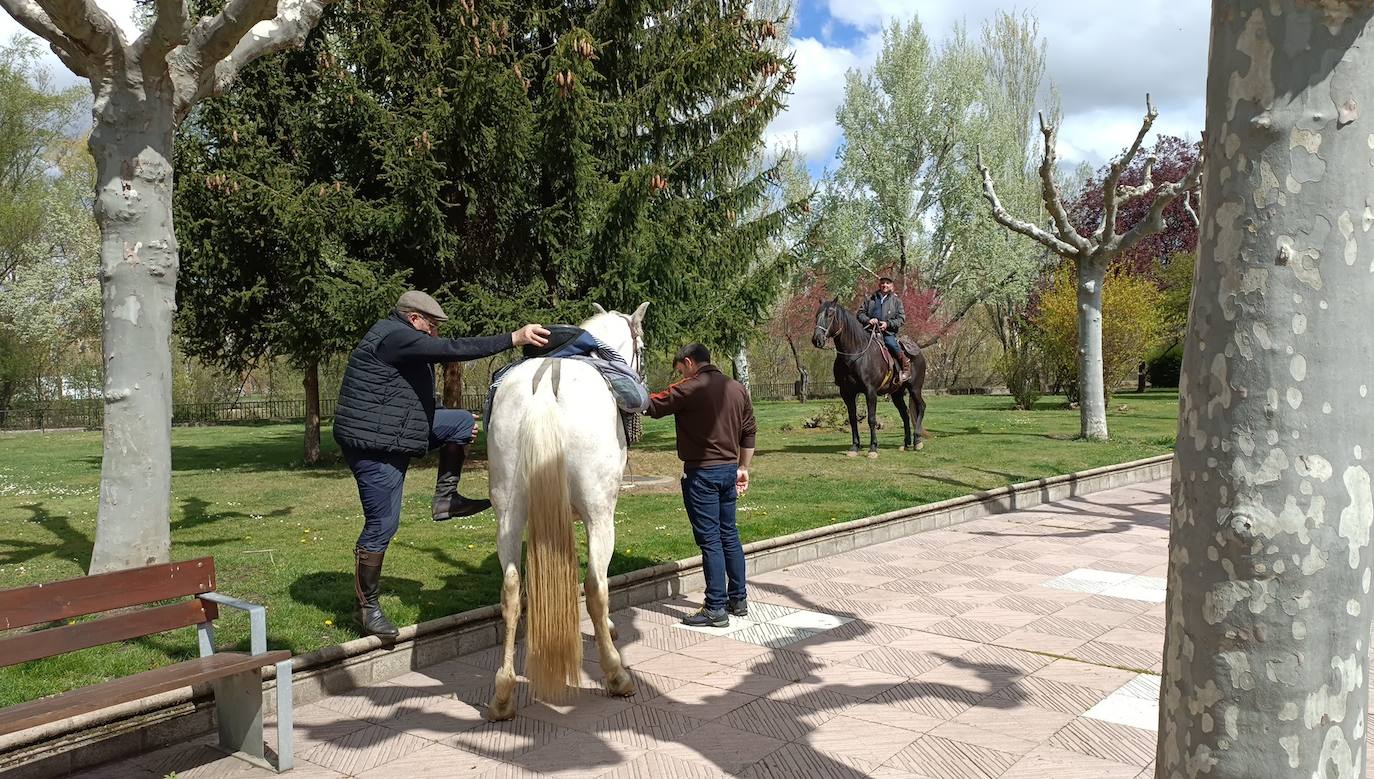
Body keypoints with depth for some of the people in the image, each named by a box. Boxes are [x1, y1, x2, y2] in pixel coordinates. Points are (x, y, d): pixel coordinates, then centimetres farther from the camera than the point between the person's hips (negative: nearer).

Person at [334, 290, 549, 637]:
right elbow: (453, 349, -28)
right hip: (374, 446, -10)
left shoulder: (401, 339, 15)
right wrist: (514, 338, -29)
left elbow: (417, 402, 21)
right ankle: (367, 607, 10)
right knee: (382, 526, -4)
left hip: (397, 432, 10)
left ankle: (445, 498, 9)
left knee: (464, 422, 9)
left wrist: (456, 431, 15)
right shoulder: (394, 337, -18)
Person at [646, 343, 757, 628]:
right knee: (729, 535, 16)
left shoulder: (689, 389, -13)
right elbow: (749, 432, 13)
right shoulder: (738, 389, 9)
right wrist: (743, 468, 20)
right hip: (729, 469, 7)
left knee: (710, 540, -3)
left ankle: (715, 609, 1)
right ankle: (738, 599, 24)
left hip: (701, 473, -7)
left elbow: (652, 406, -7)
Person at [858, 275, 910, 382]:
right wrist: (868, 320, -8)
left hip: (888, 332, -3)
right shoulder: (870, 298, 15)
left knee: (891, 343, -30)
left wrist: (888, 324, -10)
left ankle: (906, 367, -15)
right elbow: (860, 313, 14)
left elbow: (901, 319, 6)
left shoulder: (896, 300, 10)